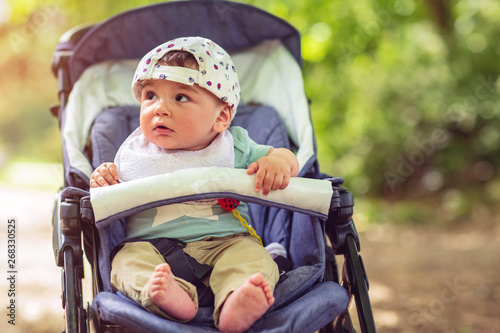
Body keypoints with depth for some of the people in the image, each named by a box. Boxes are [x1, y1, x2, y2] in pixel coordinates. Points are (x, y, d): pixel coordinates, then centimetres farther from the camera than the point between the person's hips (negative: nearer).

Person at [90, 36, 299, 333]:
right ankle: (171, 298, -50)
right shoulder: (134, 153, 11)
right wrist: (103, 185, -6)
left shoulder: (234, 147, 7)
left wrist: (279, 161, -12)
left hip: (224, 243, -1)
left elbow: (288, 159, 11)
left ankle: (236, 309, -51)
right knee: (130, 259, -26)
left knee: (251, 254, -27)